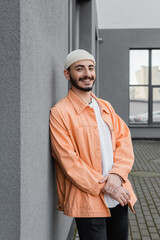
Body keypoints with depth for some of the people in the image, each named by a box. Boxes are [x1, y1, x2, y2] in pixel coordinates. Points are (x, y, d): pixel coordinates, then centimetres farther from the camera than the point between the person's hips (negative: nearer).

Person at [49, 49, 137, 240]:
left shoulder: (106, 107, 12)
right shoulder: (59, 112, -9)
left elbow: (124, 139, 5)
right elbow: (69, 161, -14)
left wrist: (117, 174, -12)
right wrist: (104, 186, -15)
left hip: (119, 198, 6)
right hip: (88, 201, -6)